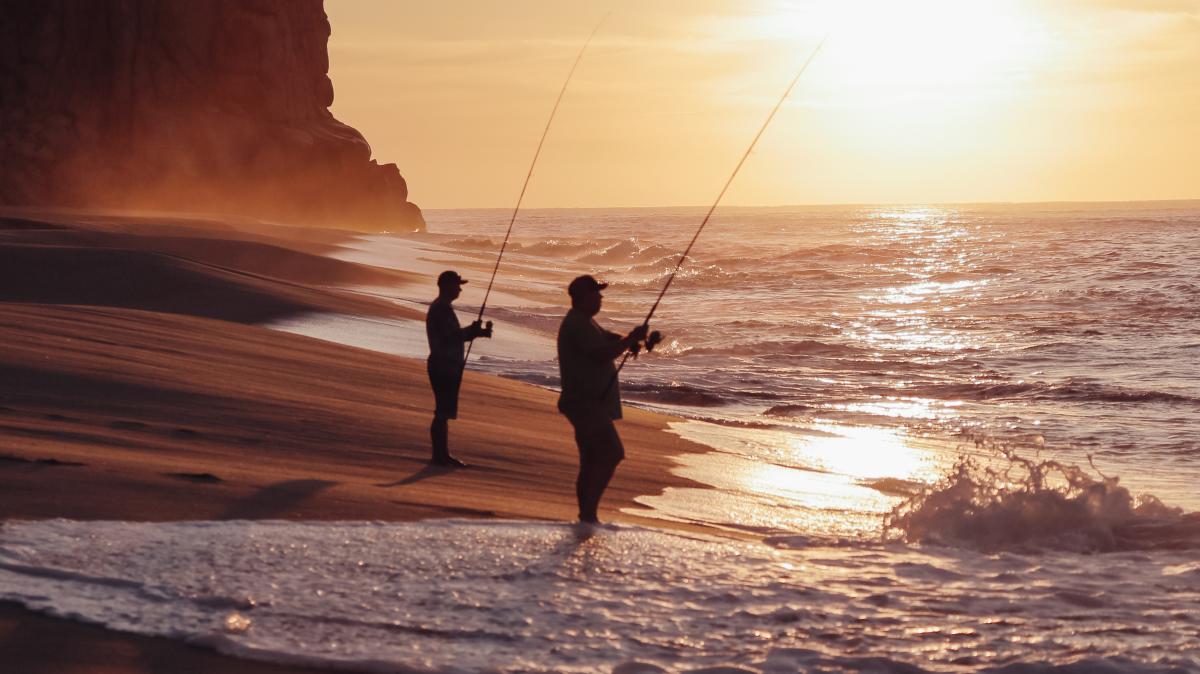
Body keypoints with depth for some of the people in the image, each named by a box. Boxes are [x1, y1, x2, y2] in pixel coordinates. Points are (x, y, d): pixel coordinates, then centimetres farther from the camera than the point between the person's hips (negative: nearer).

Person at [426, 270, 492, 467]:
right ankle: (439, 455, -6)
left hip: (447, 367, 11)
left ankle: (443, 455, 19)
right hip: (443, 367, -11)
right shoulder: (441, 309, -16)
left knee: (445, 412, 14)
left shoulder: (443, 308, 18)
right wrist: (474, 331, -14)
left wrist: (477, 331, 11)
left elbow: (453, 336, 22)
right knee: (443, 413, -8)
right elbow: (449, 337, -23)